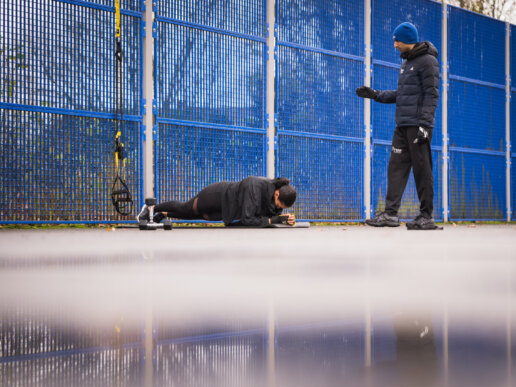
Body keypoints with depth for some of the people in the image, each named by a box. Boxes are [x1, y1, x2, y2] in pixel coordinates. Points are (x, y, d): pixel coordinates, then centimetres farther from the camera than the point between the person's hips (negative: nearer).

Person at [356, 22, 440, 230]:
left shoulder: (428, 61, -6)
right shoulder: (407, 62, 22)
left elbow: (431, 94, -12)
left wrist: (424, 124, -20)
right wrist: (374, 94, 19)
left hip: (418, 125, -9)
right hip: (403, 126, 9)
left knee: (422, 169, -5)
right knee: (396, 166, 2)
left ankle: (426, 216, 1)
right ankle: (390, 213, 1)